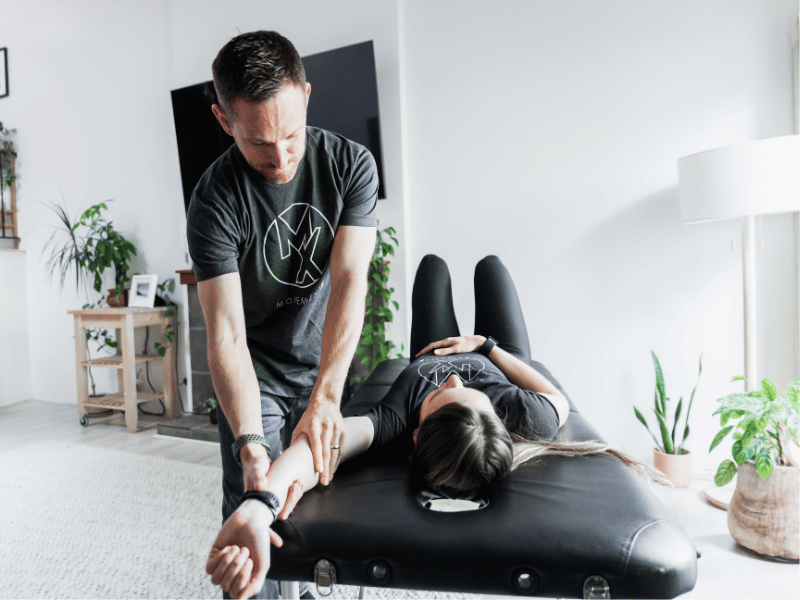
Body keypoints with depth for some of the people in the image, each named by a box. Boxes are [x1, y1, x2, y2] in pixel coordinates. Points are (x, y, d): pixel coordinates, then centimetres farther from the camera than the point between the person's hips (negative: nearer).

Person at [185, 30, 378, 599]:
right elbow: (227, 337, -24)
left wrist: (326, 397, -33)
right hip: (255, 373, -2)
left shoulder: (351, 163, -14)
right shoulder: (215, 201, -20)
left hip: (327, 364, 2)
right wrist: (249, 445, -37)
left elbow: (350, 282, -23)